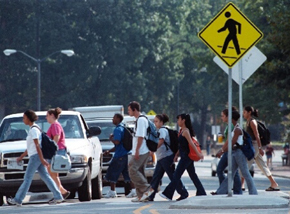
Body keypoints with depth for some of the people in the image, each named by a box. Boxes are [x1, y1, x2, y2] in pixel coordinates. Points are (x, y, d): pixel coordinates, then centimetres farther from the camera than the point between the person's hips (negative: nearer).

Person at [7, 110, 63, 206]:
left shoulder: (33, 130, -13)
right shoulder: (33, 129, 17)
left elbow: (37, 145, -18)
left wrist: (42, 159, -22)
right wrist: (21, 157, 28)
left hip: (35, 156, -10)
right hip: (34, 156, 10)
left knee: (27, 178, -4)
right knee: (45, 177, 6)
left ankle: (17, 200, 1)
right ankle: (58, 196, 1)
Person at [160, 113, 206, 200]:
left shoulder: (185, 131, -13)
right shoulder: (182, 131, 16)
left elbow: (191, 143, -20)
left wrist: (198, 153, -25)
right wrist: (177, 155, 16)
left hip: (186, 156, -10)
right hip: (187, 157, 10)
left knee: (176, 175, -6)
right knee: (193, 175, 10)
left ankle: (168, 194, -4)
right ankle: (202, 193, 11)